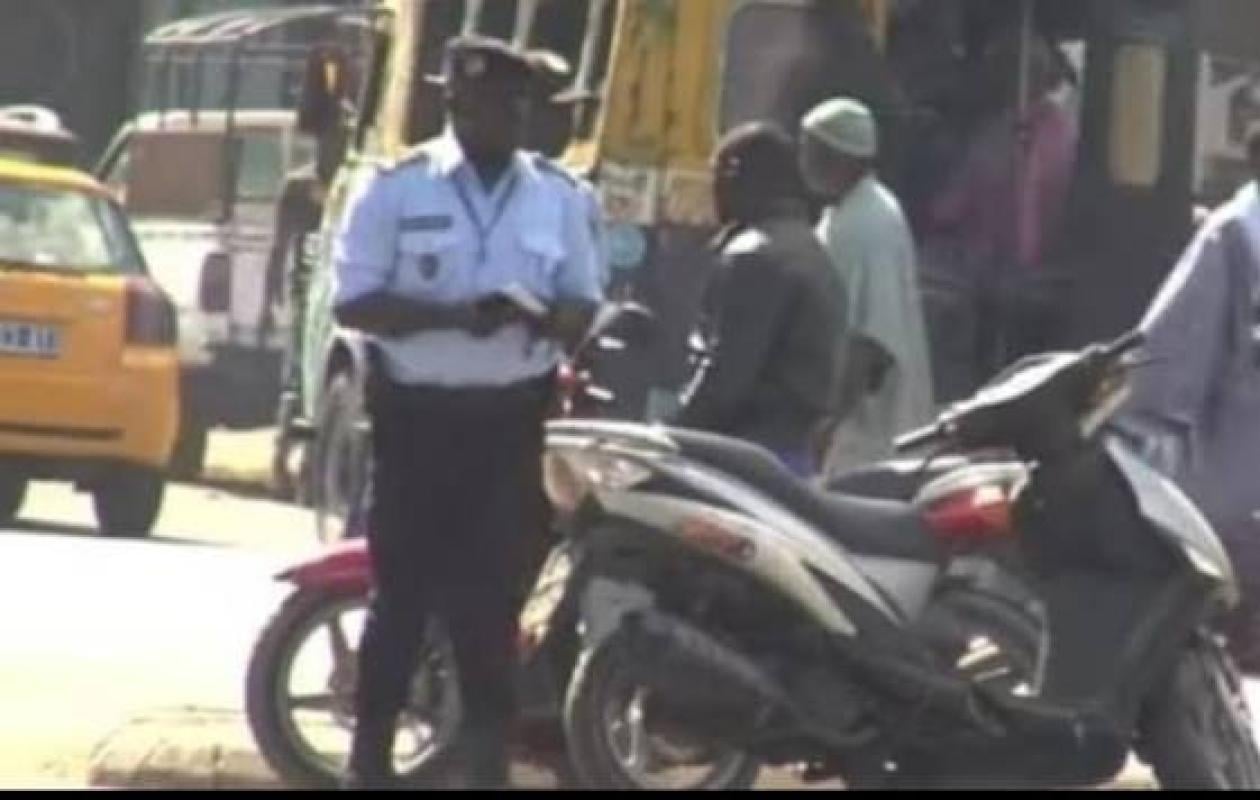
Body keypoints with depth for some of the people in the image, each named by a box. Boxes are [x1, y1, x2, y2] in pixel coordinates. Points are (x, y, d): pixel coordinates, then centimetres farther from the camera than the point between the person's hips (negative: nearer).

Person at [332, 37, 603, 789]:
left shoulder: (560, 197, 6)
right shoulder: (398, 188, -3)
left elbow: (584, 305, 10)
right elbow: (355, 301, -7)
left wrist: (540, 317, -15)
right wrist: (450, 314, -21)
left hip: (511, 419, 2)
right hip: (417, 412, -2)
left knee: (493, 595, 2)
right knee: (403, 590, 1)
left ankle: (487, 762, 8)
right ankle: (370, 755, 9)